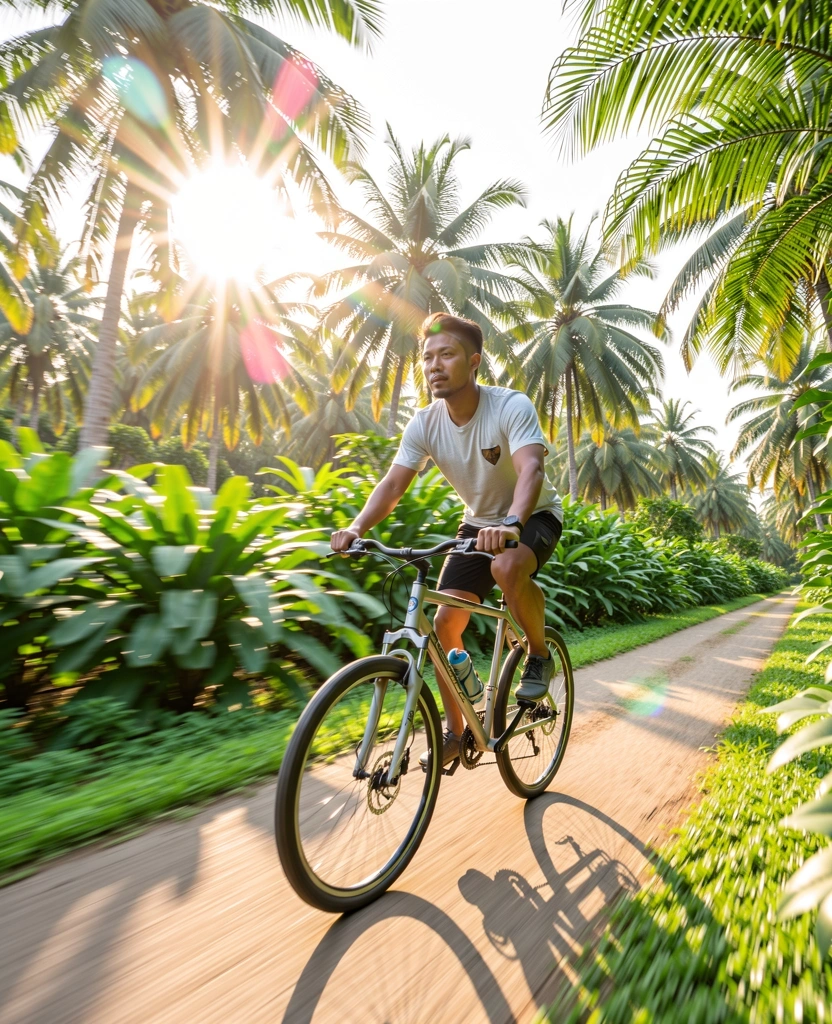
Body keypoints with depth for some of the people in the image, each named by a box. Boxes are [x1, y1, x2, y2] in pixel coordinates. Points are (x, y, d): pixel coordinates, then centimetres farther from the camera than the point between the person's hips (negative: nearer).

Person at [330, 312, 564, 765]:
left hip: (534, 515, -4)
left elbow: (531, 468, -39)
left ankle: (539, 654, -6)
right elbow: (392, 484, -19)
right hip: (479, 521, 5)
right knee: (445, 621, -6)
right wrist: (355, 528, -36)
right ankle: (456, 731, 13)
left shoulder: (511, 406, -25)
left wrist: (511, 524, -59)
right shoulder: (425, 424, -13)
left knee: (508, 567, -39)